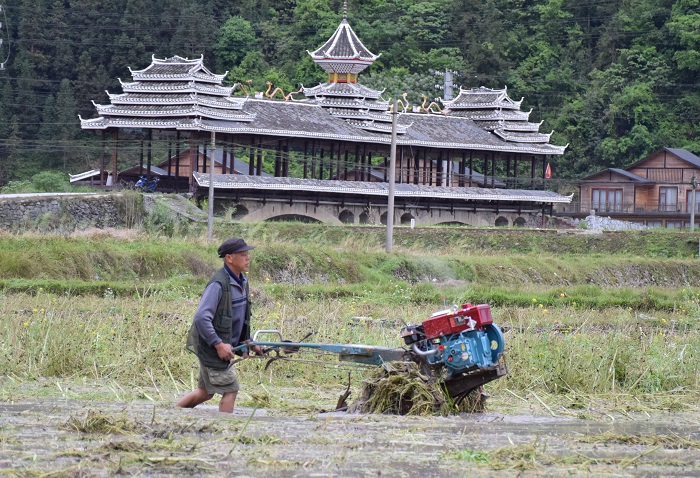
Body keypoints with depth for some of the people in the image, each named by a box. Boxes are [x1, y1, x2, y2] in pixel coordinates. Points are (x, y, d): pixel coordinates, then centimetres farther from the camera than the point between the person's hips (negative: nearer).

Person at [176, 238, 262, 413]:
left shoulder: (242, 281, 8)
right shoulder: (219, 284, -22)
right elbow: (201, 317, -27)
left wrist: (249, 342, 15)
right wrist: (218, 344, -26)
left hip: (222, 346, 9)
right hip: (212, 347, -9)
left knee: (206, 392, 16)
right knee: (230, 389, -6)